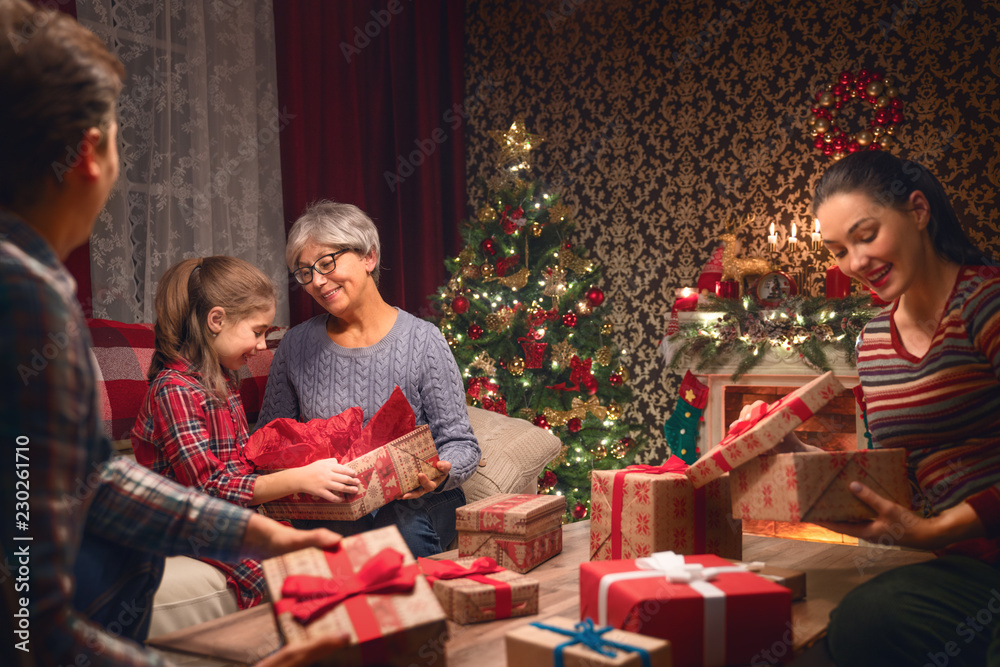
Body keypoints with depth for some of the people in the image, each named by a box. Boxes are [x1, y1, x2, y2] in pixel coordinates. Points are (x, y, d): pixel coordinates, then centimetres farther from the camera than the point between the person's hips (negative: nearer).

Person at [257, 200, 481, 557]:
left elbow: (460, 442, -3)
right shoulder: (296, 345, 6)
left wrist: (441, 473, -27)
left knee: (405, 529, -35)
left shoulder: (421, 340, -5)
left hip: (412, 504, -1)